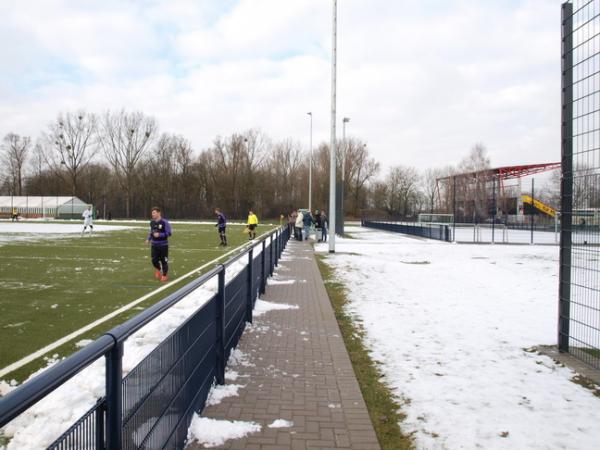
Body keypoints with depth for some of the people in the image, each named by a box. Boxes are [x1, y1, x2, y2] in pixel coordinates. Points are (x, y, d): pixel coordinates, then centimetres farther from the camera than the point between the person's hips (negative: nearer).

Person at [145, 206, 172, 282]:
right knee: (154, 260, 3)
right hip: (154, 245, 5)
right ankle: (158, 270, 34)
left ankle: (165, 275, 20)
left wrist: (159, 235, -25)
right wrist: (148, 239, 4)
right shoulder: (152, 222, 7)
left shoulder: (164, 222, -12)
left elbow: (168, 233, -13)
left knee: (164, 261, 2)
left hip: (163, 245, -5)